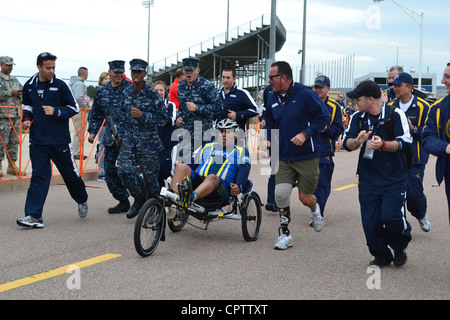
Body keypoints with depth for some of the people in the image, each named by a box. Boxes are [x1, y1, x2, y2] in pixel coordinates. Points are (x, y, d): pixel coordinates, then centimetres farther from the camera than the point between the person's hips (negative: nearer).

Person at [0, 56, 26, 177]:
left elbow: (22, 92, 24)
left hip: (16, 115, 7)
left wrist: (20, 93, 2)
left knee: (14, 141, 7)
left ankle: (12, 166, 13)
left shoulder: (15, 80, 20)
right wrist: (10, 93, -15)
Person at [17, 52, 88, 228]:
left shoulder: (60, 85, -5)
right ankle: (34, 216, -4)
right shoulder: (29, 86, 5)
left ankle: (82, 201, 37)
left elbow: (74, 108, -2)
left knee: (70, 172, 10)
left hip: (60, 140, -2)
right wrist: (27, 118, 3)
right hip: (37, 139, 2)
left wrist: (56, 111, -17)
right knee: (39, 176, -2)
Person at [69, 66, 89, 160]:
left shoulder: (72, 82, 15)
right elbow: (78, 98, -28)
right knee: (79, 133, -3)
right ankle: (76, 153, 0)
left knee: (77, 132, 17)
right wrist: (85, 106, -14)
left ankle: (74, 151, 23)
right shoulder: (80, 84, -17)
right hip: (80, 111, -10)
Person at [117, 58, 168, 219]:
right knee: (124, 169, -13)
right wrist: (120, 136, 15)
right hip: (129, 139, 4)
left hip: (148, 141, -3)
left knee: (150, 175, 1)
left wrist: (142, 115, -19)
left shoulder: (152, 94, -6)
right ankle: (139, 198, 10)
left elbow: (163, 118, -8)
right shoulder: (126, 93, 8)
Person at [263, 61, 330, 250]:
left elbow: (324, 117, -9)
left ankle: (315, 210, 42)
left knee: (305, 197, 3)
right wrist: (268, 140, 1)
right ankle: (285, 235, 4)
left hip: (307, 157, -4)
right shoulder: (273, 99, 6)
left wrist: (305, 134, -20)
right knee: (281, 193, -11)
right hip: (283, 158, 4)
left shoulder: (305, 94, -12)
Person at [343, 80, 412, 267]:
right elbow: (346, 143, 1)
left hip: (394, 179, -4)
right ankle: (381, 256, 23)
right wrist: (357, 141, -22)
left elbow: (405, 143, -12)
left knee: (391, 217, -12)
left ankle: (400, 248, 19)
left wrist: (383, 144, -29)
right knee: (370, 222, 1)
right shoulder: (357, 118, 7)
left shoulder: (395, 115, -7)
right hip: (368, 179, 4)